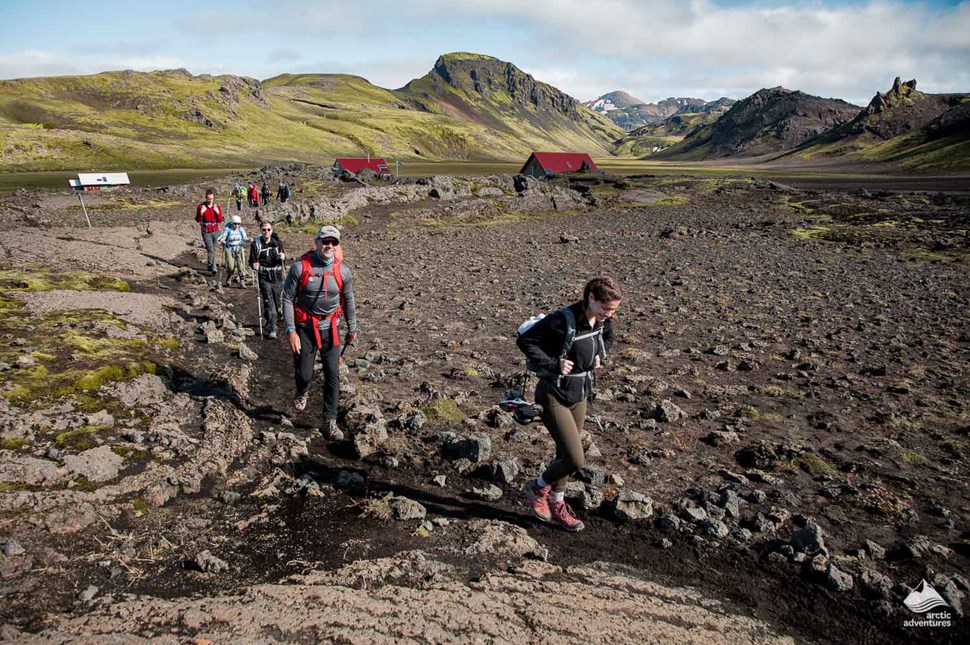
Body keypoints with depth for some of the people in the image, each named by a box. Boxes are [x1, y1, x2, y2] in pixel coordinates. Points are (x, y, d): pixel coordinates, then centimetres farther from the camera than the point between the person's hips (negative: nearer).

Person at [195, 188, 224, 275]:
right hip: (206, 232, -3)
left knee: (213, 250, 11)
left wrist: (217, 212, -17)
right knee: (210, 250, -13)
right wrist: (201, 213, -19)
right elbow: (197, 220, -1)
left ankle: (210, 266, 25)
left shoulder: (217, 206, 1)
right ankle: (212, 268, -12)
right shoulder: (201, 206, -4)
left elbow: (220, 220, 0)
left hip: (215, 231, 3)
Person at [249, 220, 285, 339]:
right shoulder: (256, 244, -4)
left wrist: (283, 257, -11)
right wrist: (254, 265, -24)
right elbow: (252, 260, -1)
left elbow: (282, 256, 12)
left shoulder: (277, 241, 3)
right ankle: (272, 329, -4)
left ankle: (269, 321, 41)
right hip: (264, 276, -3)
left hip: (277, 275, 3)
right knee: (269, 302, -8)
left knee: (277, 300, 12)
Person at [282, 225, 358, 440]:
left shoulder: (343, 270, -6)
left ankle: (330, 422, 11)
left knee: (332, 376, 0)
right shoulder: (300, 267, -13)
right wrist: (291, 331, -13)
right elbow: (288, 298, -8)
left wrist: (352, 329, 14)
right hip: (305, 328, -2)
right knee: (304, 374, 3)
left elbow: (348, 301, 8)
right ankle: (302, 393, 42)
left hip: (330, 328, 2)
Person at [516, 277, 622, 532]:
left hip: (580, 395, 7)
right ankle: (537, 488, 21)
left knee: (565, 455, 18)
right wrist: (553, 364, -25)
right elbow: (525, 340, -22)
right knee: (575, 460, -9)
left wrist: (599, 356, 5)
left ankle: (556, 506, 39)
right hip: (555, 397, -7)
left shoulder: (603, 320, -3)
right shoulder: (563, 320, -27)